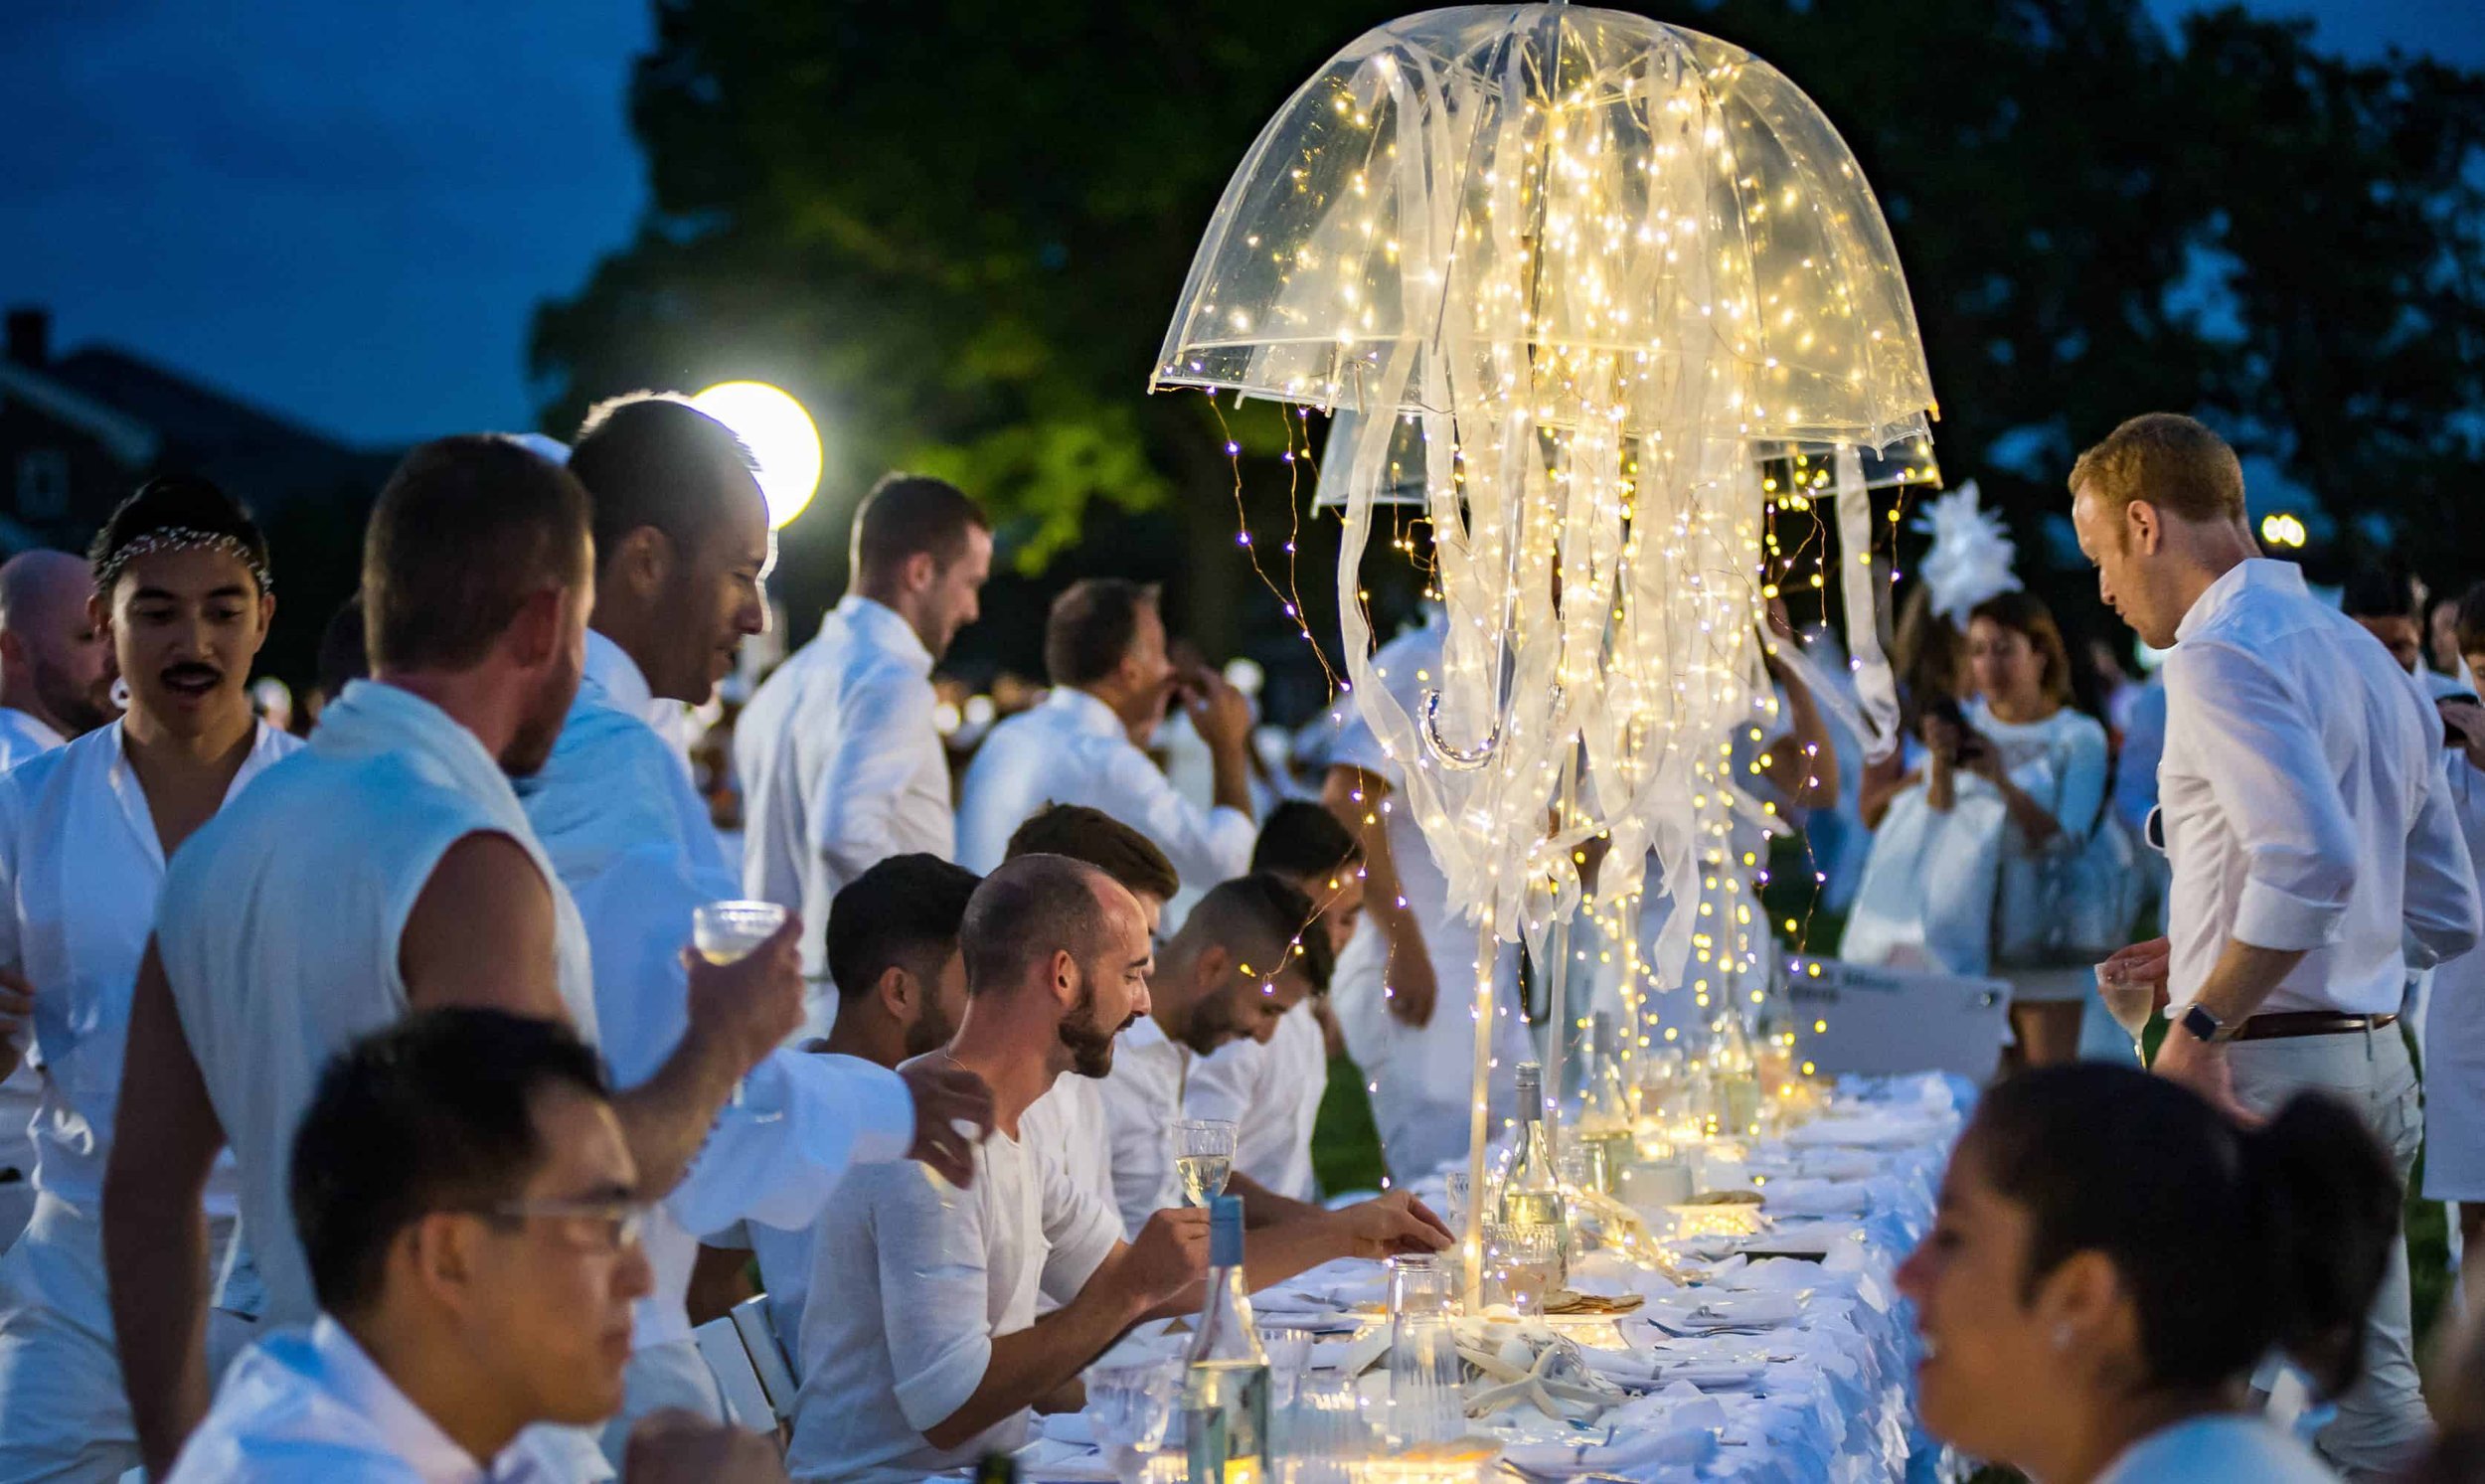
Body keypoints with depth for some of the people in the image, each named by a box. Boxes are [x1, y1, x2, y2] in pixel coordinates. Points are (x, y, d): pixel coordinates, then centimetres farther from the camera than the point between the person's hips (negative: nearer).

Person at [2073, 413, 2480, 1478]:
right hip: (2376, 1067, 9)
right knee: (2370, 1398, 10)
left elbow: (2312, 859, -28)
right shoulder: (2369, 659, 18)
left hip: (2261, 1072, -9)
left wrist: (2202, 1026, -21)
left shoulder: (2222, 652, -12)